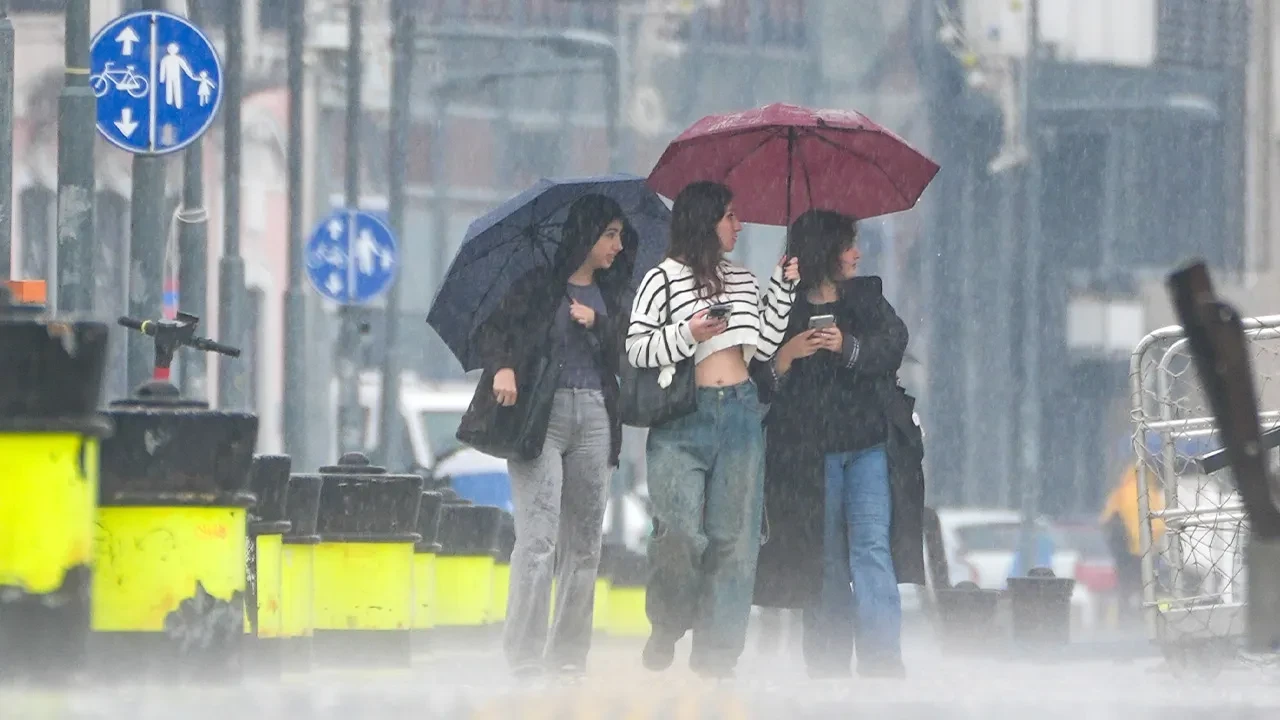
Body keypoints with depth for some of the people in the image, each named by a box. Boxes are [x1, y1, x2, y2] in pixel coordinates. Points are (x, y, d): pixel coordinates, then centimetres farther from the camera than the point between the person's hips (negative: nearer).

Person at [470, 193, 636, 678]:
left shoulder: (608, 293, 15)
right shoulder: (538, 282, -1)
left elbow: (621, 353, 9)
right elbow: (491, 329, -5)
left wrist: (596, 324, -7)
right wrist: (501, 368, -23)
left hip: (593, 417, 6)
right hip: (541, 413, -6)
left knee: (584, 544, 5)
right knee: (539, 538, -13)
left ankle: (569, 657, 9)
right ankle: (524, 658, -12)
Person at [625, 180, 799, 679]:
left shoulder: (744, 282, 18)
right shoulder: (663, 280, 3)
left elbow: (765, 345, 13)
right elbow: (636, 348, -3)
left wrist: (783, 286, 10)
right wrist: (687, 334, -15)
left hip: (740, 414, 5)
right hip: (682, 416, -5)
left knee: (733, 536, -2)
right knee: (680, 531, -16)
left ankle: (716, 656, 0)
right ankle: (665, 628, 9)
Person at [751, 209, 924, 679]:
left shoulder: (867, 297, 15)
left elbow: (893, 347, -1)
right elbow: (760, 384, 0)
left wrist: (848, 347, -16)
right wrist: (786, 357, -18)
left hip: (870, 444, 1)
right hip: (808, 452, -1)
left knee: (872, 547, -12)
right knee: (823, 561, 0)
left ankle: (881, 665, -17)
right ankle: (827, 670, 5)